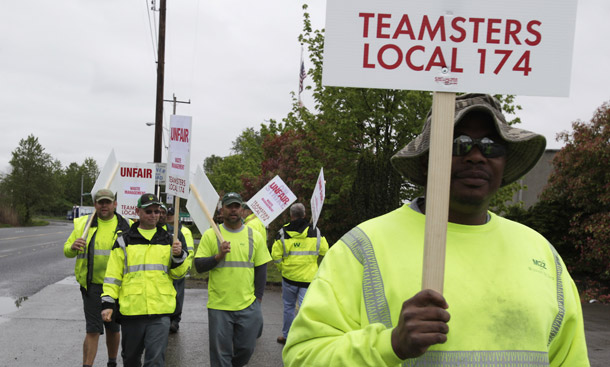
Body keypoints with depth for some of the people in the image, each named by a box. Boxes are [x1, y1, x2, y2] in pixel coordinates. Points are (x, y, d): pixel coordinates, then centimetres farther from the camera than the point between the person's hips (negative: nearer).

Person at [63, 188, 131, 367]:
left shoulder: (126, 227, 3)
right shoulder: (83, 224, 4)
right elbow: (67, 251, 7)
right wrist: (73, 247, -16)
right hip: (92, 285, -1)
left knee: (113, 329, 14)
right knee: (93, 330, -6)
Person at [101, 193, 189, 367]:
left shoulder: (168, 240, 10)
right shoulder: (124, 240, 6)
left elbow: (178, 274, 12)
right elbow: (113, 275, 5)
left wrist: (178, 256, -7)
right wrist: (107, 302, -2)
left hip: (160, 313, 0)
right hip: (130, 310, 0)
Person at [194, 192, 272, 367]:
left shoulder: (254, 236, 6)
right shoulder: (211, 235, 2)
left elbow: (261, 269, 8)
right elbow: (199, 266, -1)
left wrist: (258, 299, 3)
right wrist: (218, 256, -17)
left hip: (248, 306, 2)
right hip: (219, 306, -1)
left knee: (246, 349, 9)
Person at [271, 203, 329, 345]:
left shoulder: (283, 232, -5)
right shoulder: (315, 231, -3)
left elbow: (276, 255, -4)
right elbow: (324, 251, 3)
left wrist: (281, 267, 13)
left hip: (289, 276, 1)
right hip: (309, 277, 0)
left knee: (289, 306, 17)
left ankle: (287, 336, 29)